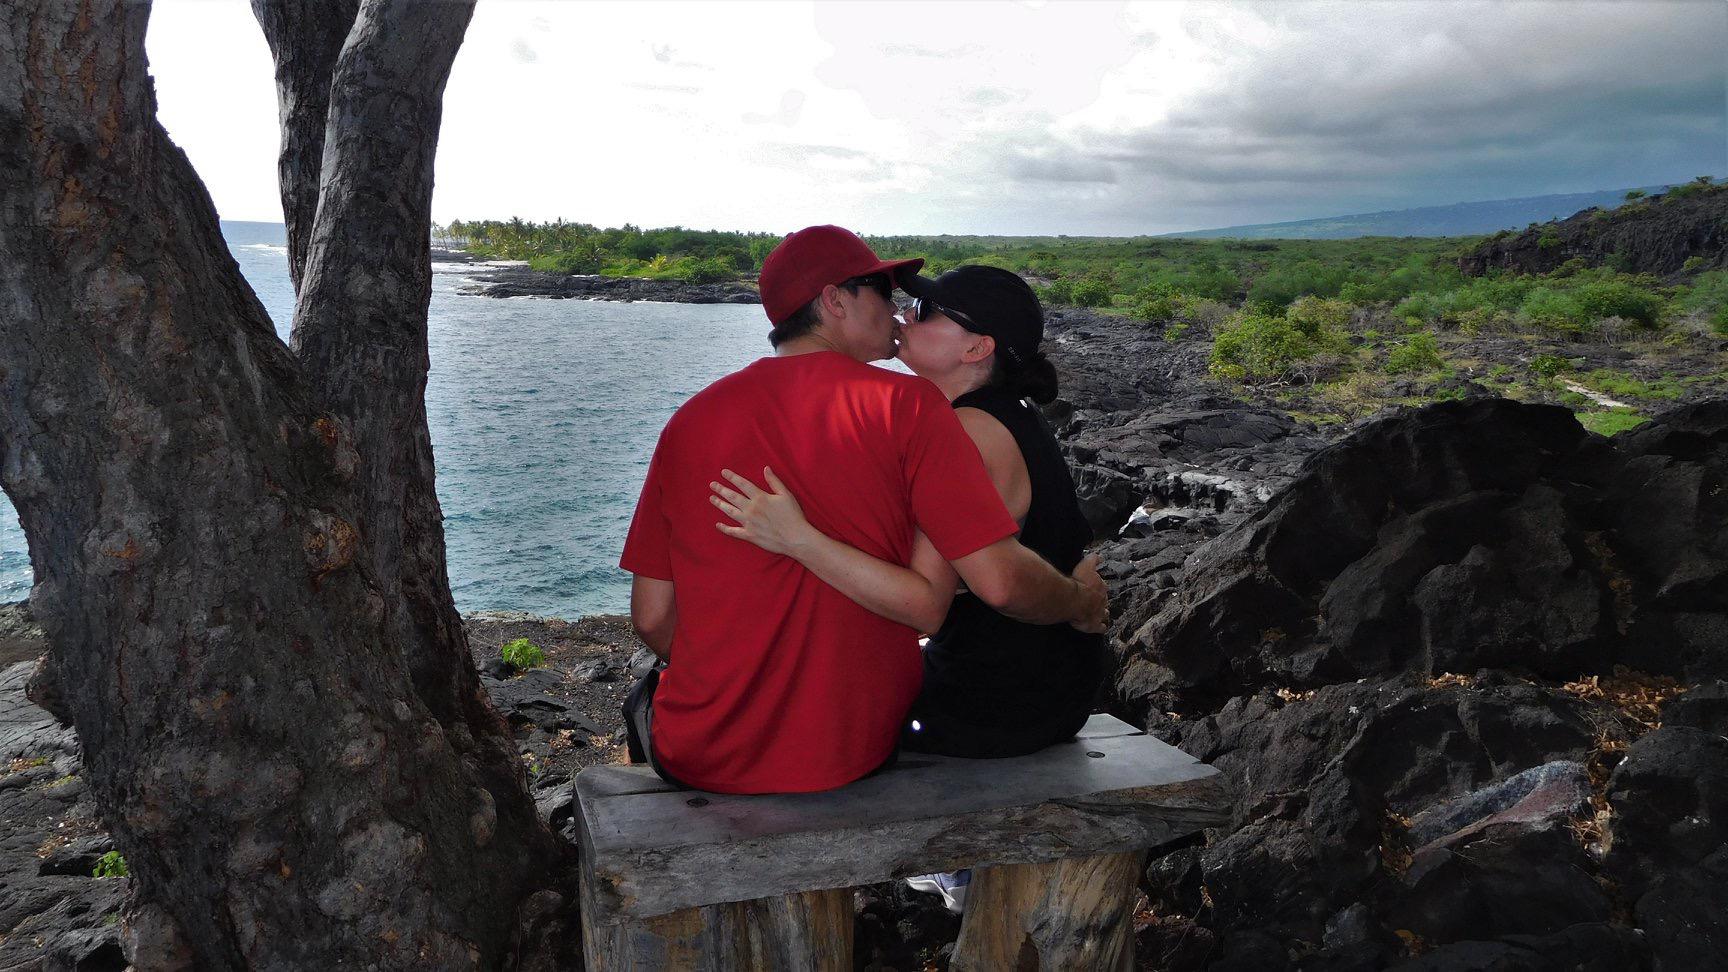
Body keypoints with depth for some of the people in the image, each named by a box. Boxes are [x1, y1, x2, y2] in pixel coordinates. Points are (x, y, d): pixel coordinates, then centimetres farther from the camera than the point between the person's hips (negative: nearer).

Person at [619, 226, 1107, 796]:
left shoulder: (691, 419, -3)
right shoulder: (905, 405, -11)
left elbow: (651, 616, -1)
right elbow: (1000, 581, -18)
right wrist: (1082, 600, 3)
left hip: (701, 757, 1)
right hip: (856, 756, -1)